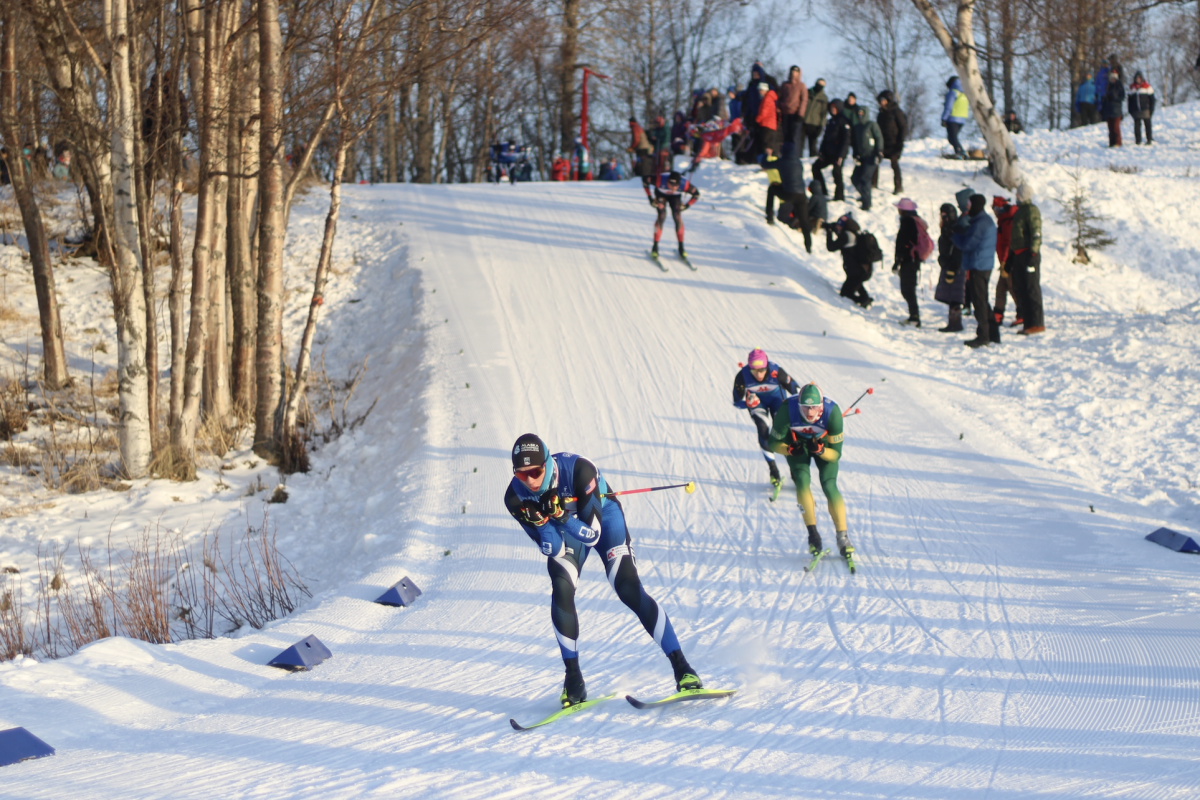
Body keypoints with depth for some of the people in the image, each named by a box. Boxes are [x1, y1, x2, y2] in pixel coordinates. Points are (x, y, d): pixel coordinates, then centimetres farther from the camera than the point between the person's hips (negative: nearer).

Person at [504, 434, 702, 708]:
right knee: (561, 591, -21)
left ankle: (682, 667, -13)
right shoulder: (515, 498, -26)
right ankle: (574, 680, -10)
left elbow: (593, 535, -33)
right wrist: (541, 523, -42)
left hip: (601, 514, -3)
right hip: (564, 531, 3)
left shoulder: (578, 469, -37)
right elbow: (555, 551, -23)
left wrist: (561, 514, -48)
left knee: (628, 589, -17)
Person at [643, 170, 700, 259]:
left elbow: (696, 194, -18)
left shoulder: (685, 184, -38)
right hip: (661, 194, -1)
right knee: (662, 216, -19)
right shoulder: (660, 180, -42)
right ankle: (655, 247, -10)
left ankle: (681, 247, -1)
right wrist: (650, 198, -19)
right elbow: (645, 180, -23)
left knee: (677, 217, -15)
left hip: (675, 197, 1)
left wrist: (686, 206, -21)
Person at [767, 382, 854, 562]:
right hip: (796, 443, 0)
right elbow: (774, 442, -20)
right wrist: (789, 449, -39)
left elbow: (836, 454, -25)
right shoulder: (787, 410, -34)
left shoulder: (832, 412, -34)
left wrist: (820, 450, -44)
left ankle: (842, 536, -9)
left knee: (829, 487, -17)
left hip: (824, 443, 0)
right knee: (802, 480, -23)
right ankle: (813, 533, -17)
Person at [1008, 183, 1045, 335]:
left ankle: (1037, 324, -8)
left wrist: (1032, 254, -23)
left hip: (1028, 254, -10)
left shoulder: (1031, 210, -9)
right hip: (1019, 254, 10)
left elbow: (1036, 233, -17)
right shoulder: (1020, 210, 20)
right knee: (1020, 289, 9)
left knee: (1032, 289, -9)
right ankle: (1029, 323, 14)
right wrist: (1010, 260, 23)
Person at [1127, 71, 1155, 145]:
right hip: (1136, 111, 2)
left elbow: (1152, 99, 1)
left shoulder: (1146, 86, 0)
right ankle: (1138, 140, 6)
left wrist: (1151, 110, -5)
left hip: (1145, 111, -2)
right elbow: (1130, 100, 14)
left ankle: (1149, 140, 9)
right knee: (1137, 126, 1)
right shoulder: (1132, 87, 9)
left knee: (1147, 125, 3)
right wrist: (1130, 111, 7)